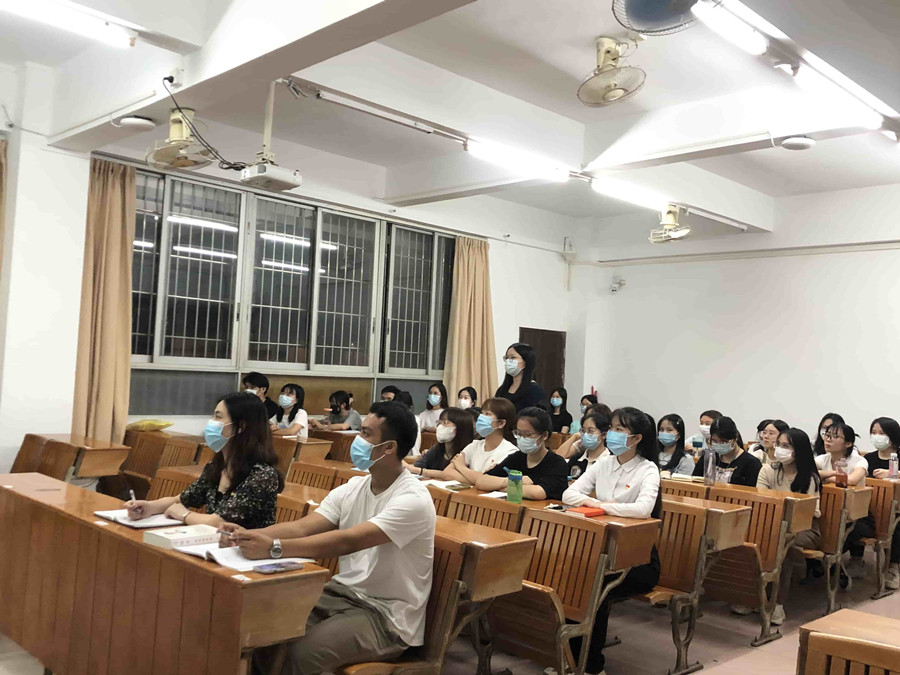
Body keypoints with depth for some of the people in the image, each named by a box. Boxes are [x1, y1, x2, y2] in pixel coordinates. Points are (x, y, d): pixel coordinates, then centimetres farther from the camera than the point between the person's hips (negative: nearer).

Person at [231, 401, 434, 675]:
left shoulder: (412, 500, -20)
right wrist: (249, 536, -23)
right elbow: (301, 527, -6)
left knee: (301, 653, -26)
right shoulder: (351, 489, 3)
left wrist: (274, 548, -36)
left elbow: (348, 541, -30)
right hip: (342, 594, 7)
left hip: (387, 616, -7)